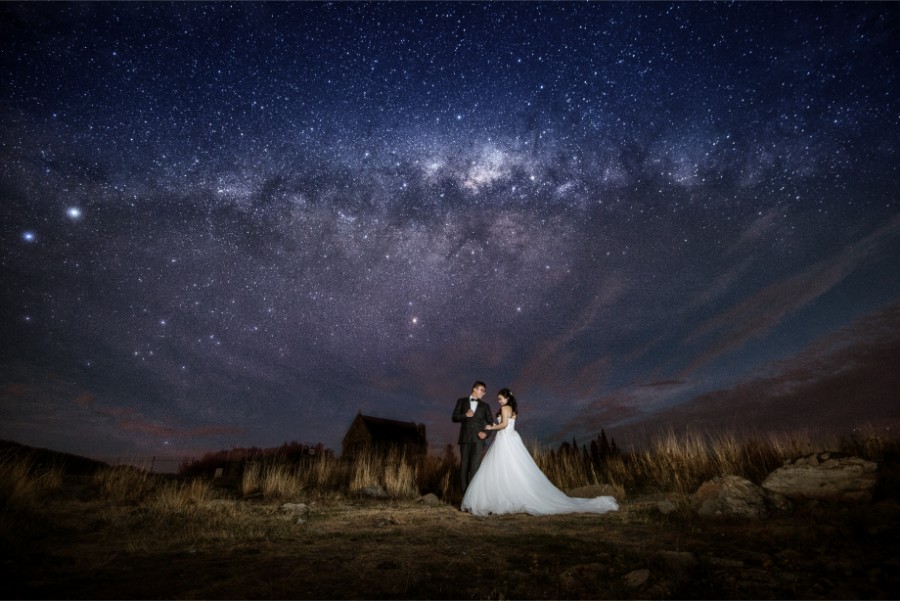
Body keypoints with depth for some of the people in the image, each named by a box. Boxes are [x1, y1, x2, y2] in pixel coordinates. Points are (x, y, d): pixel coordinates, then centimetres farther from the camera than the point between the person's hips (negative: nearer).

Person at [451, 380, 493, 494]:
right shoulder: (462, 401, 11)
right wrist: (465, 415, -11)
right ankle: (465, 493, 10)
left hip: (478, 439, 0)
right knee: (464, 465, 2)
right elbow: (454, 417, 5)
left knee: (475, 466, -10)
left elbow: (491, 423, 13)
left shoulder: (485, 406, 14)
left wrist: (486, 433, -5)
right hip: (465, 438, 0)